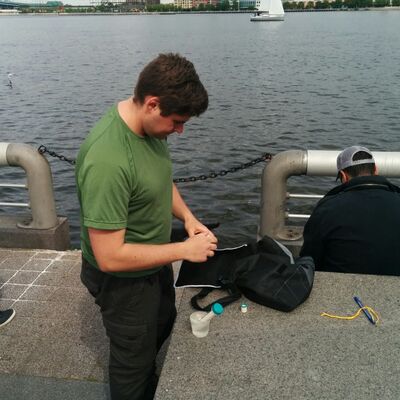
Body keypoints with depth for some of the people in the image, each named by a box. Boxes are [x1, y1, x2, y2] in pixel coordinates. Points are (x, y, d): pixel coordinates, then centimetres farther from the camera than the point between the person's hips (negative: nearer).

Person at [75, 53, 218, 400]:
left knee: (163, 327, 33)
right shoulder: (107, 160, -38)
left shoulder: (150, 125, -11)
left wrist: (188, 217, -7)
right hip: (124, 279, -9)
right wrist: (184, 250, -26)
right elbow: (110, 257, -33)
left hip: (156, 263, 9)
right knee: (134, 361, 17)